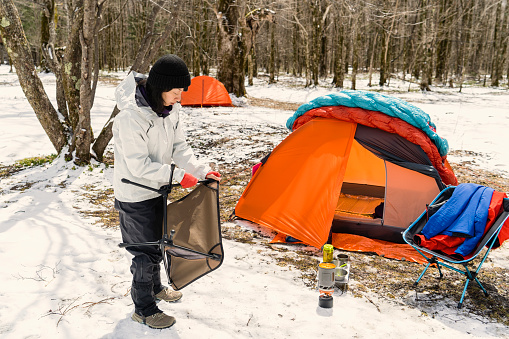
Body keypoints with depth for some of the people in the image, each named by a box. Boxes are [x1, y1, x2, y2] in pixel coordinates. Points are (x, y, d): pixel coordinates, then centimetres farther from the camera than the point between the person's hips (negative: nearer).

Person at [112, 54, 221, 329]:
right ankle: (143, 308, 22)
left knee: (157, 242, 23)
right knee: (145, 250, 3)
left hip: (156, 189, 8)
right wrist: (178, 175, -25)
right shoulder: (131, 116, -30)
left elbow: (179, 147, 4)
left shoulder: (170, 108, -4)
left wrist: (202, 171, -8)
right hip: (134, 195, -8)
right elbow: (138, 165, -28)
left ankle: (155, 287, 46)